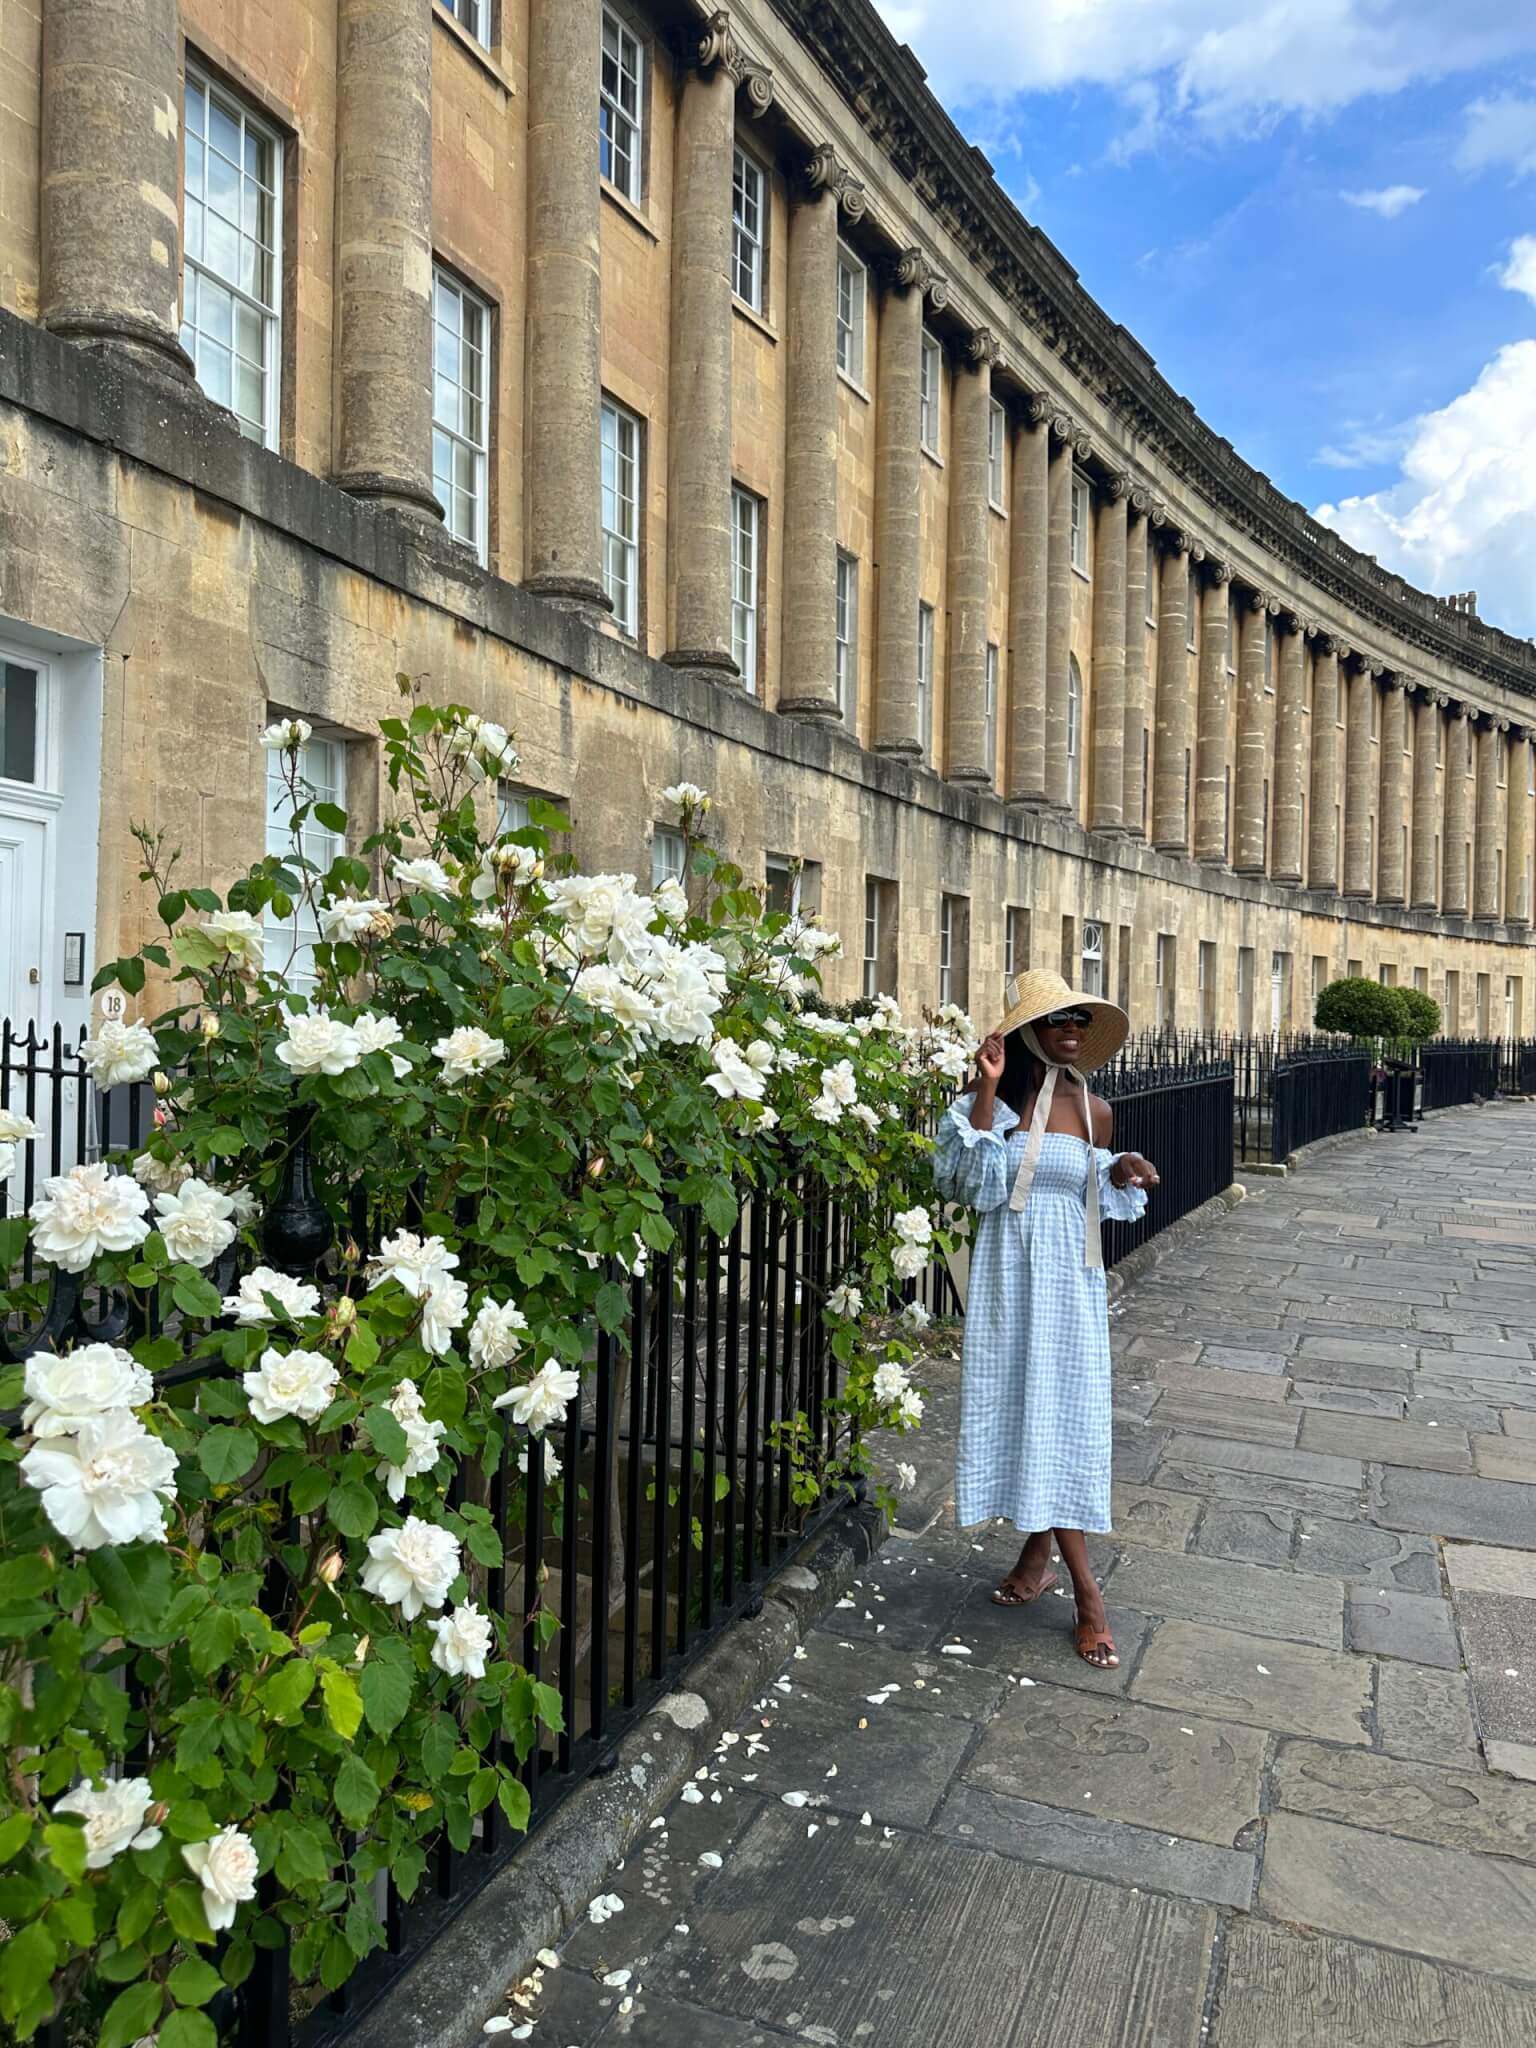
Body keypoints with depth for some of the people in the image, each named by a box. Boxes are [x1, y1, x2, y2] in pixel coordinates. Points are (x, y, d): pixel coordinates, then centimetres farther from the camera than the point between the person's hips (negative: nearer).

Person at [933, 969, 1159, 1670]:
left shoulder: (1094, 1110, 3)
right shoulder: (992, 1102, -4)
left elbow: (1097, 1198, 14)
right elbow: (978, 1185, -17)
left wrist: (1122, 1174, -8)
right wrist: (988, 1091, -21)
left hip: (1069, 1278, 1)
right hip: (1008, 1273, -1)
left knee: (1062, 1414, 1)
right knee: (1019, 1408, 3)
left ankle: (1039, 1551, 20)